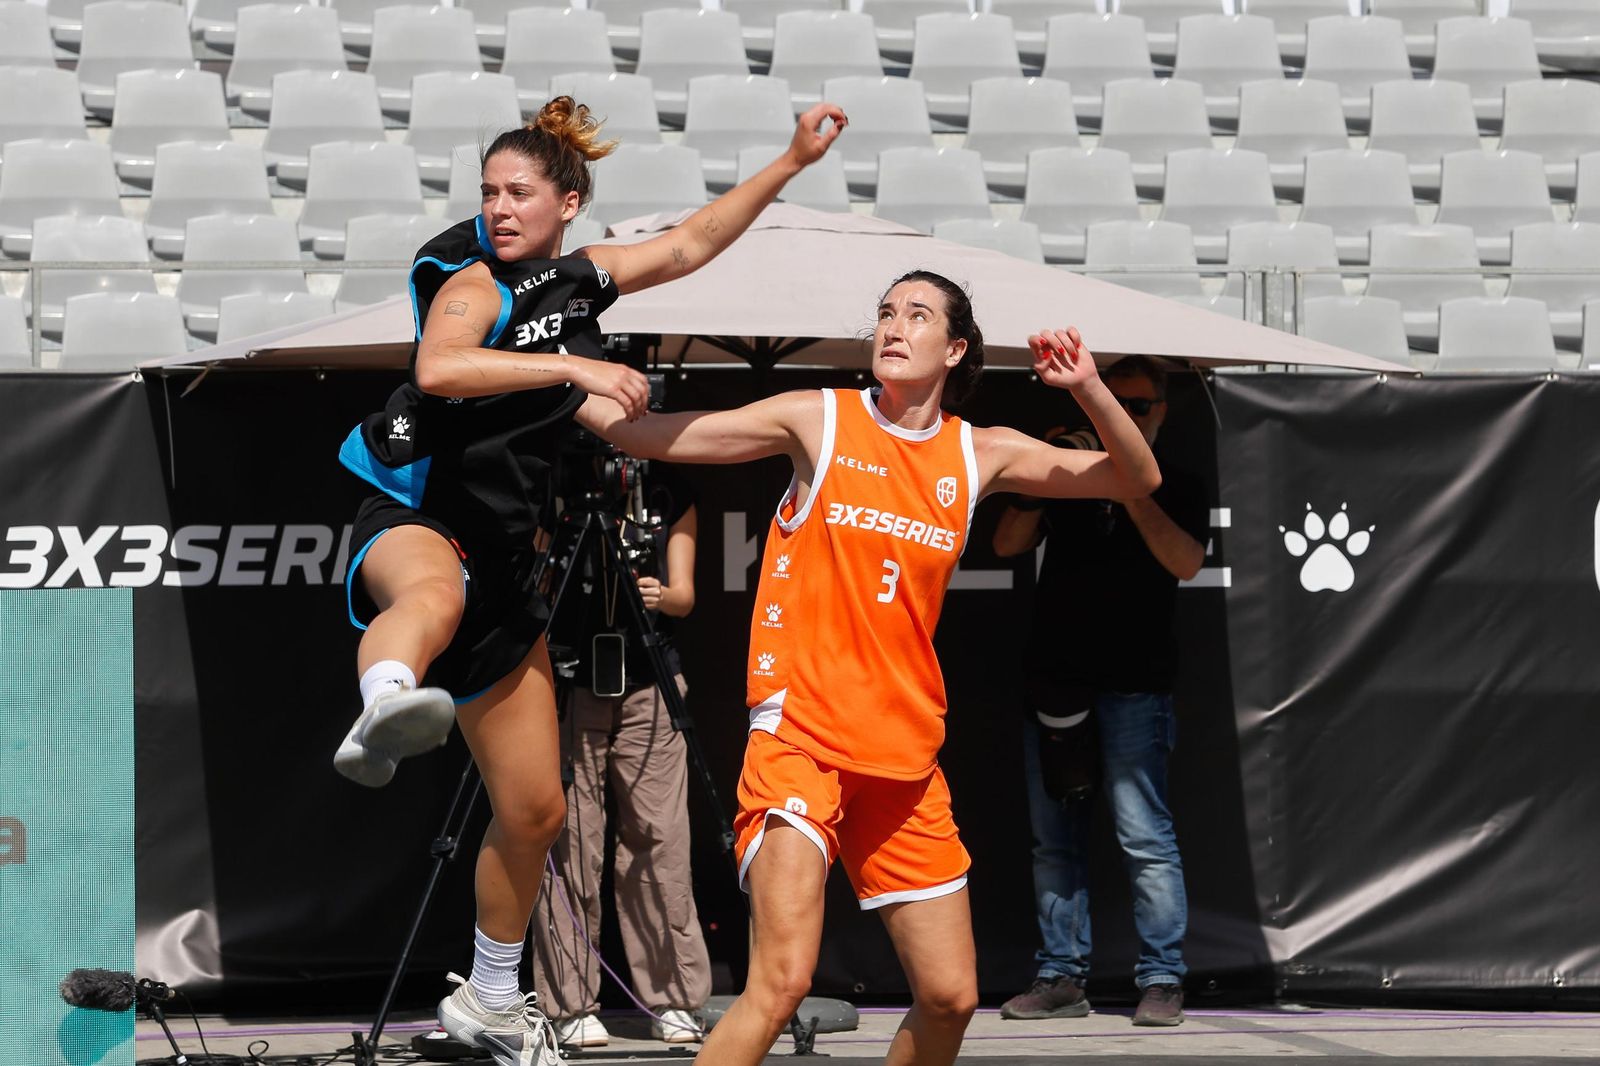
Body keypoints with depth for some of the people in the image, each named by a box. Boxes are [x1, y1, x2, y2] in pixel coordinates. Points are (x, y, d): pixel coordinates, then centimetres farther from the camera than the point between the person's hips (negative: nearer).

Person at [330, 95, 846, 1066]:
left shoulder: (582, 276, 13)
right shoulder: (474, 282, -7)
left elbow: (690, 244, 24)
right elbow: (437, 369, -27)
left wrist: (792, 163, 21)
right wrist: (572, 366, -31)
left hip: (502, 558, 7)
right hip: (414, 521, -7)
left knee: (535, 811, 11)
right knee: (435, 591, -47)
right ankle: (383, 714, -81)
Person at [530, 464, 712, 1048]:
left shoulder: (671, 494, 9)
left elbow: (684, 595, 4)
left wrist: (661, 596, -17)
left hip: (648, 686, 2)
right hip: (569, 683, -2)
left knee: (661, 841, -4)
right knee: (570, 842, -6)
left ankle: (672, 999, 4)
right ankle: (571, 1005, 0)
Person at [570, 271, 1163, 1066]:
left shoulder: (981, 455, 9)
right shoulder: (818, 420, 0)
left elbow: (1134, 480, 13)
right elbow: (639, 432, 3)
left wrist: (1087, 388, -4)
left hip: (904, 755, 5)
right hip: (800, 734, -5)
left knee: (950, 995, 6)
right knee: (782, 978, -22)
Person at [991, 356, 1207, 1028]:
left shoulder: (1176, 488, 8)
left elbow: (1185, 562, -9)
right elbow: (1008, 544, 7)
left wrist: (1130, 490, -15)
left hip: (1132, 687, -4)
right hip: (1054, 679, 4)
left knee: (1144, 836, -10)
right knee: (1053, 839, 4)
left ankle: (1161, 980, -9)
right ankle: (1061, 978, 8)